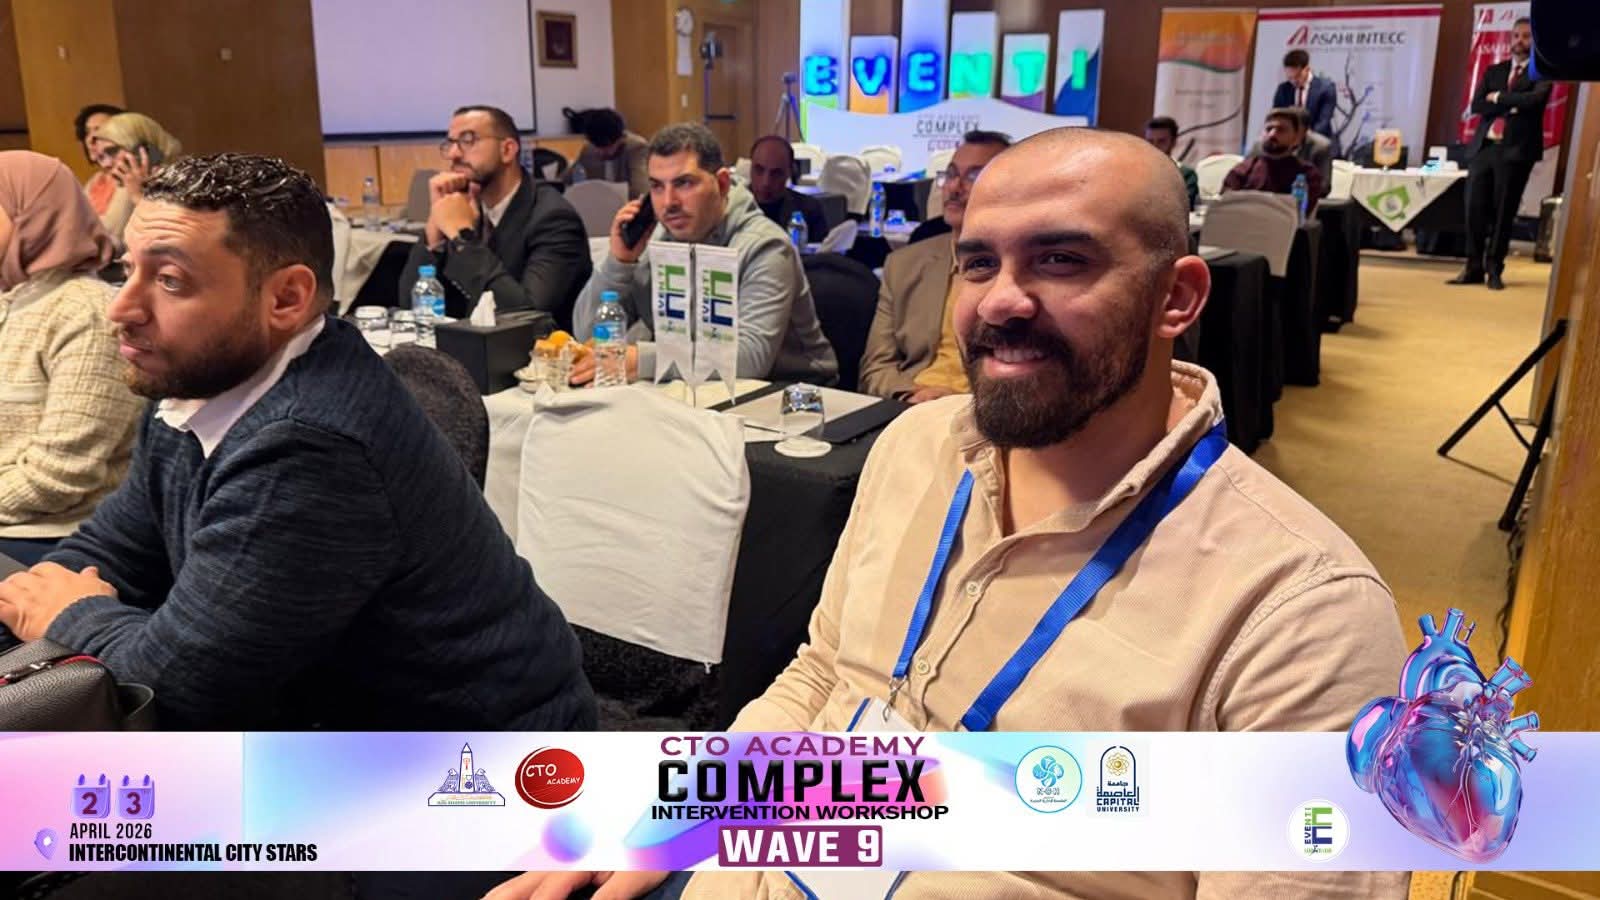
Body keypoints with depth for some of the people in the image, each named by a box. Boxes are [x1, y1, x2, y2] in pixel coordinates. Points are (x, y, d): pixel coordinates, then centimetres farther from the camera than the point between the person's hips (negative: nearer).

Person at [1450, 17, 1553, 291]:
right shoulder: (1494, 70, 16)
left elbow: (1535, 99, -15)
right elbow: (1477, 105, 4)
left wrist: (1498, 98, -5)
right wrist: (1510, 106, -9)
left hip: (1516, 149, -4)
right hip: (1484, 146, 4)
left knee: (1503, 212, -1)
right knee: (1475, 208, -1)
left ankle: (1494, 270, 5)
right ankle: (1473, 268, 6)